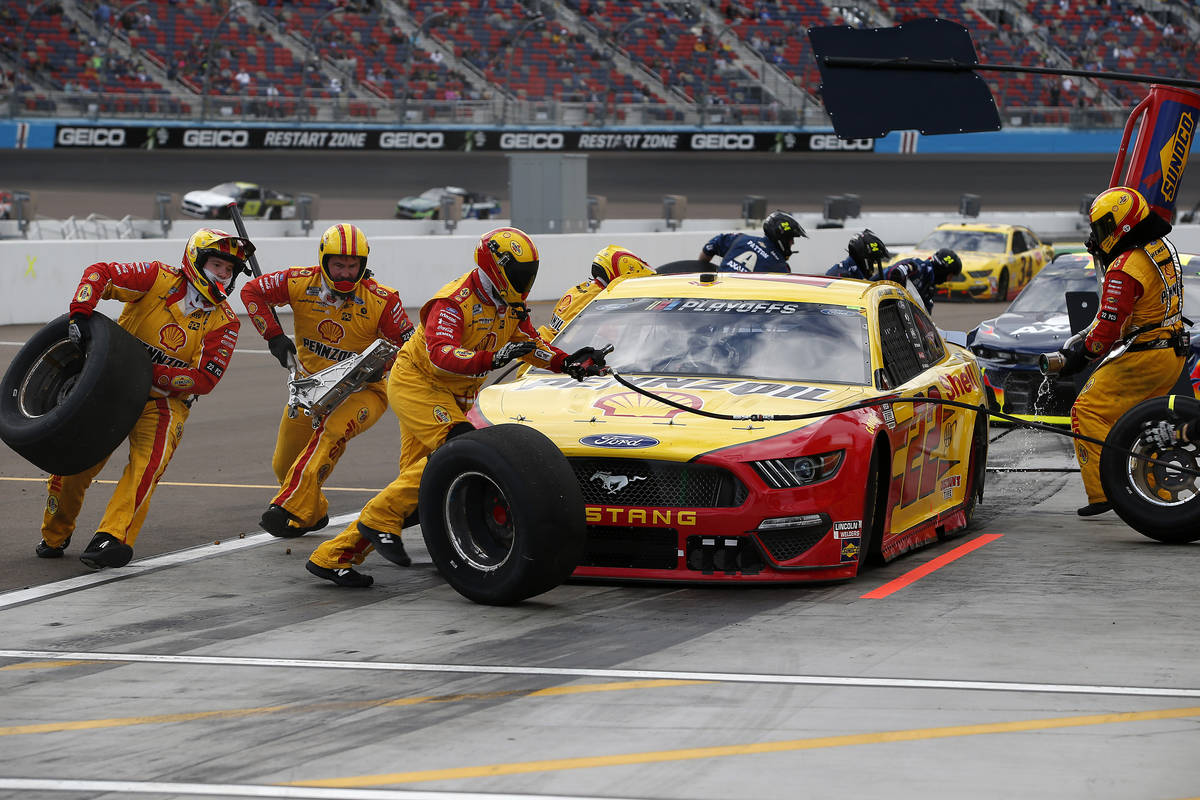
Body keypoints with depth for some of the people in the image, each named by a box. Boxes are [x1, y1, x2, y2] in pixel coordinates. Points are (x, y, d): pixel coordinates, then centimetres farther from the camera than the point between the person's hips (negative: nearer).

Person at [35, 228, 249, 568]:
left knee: (149, 460, -26)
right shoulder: (160, 279, -9)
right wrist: (80, 315, -27)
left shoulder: (224, 322, -5)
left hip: (164, 398, 0)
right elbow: (100, 273, -12)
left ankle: (114, 538, -31)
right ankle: (54, 536, 23)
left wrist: (149, 373, -22)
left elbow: (204, 380, -13)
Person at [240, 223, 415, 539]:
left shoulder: (381, 300, -17)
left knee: (332, 432, -35)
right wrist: (273, 336, -9)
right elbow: (252, 291, -1)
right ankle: (314, 513, 39)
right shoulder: (301, 283, -13)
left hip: (360, 389, -4)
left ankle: (291, 511, -39)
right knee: (284, 465, 9)